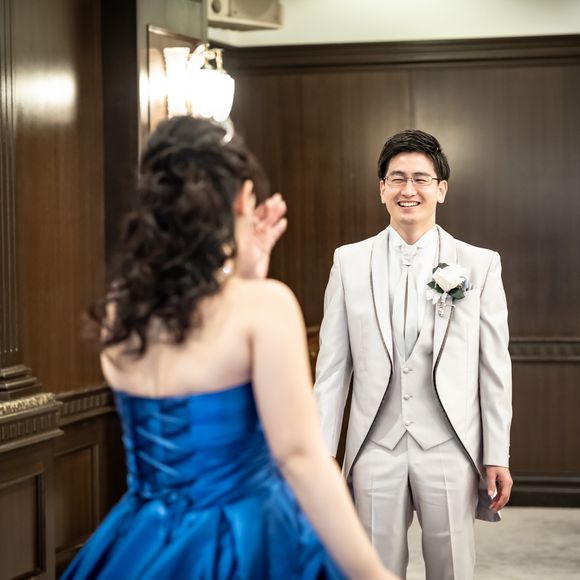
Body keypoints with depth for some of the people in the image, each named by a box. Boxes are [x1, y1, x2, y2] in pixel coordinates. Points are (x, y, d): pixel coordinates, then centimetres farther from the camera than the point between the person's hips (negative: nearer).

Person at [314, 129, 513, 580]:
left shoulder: (480, 265, 1)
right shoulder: (349, 263, 4)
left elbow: (495, 368, 2)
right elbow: (332, 367, 4)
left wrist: (497, 456, -1)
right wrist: (320, 453, 1)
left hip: (449, 450, -1)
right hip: (376, 450, 1)